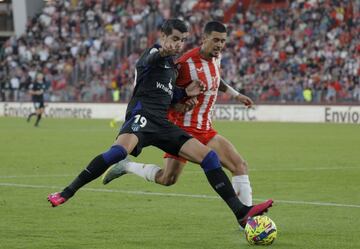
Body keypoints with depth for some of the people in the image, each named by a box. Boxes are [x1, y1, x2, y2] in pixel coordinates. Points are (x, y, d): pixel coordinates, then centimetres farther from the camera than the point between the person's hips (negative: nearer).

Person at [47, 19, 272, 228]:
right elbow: (147, 61, -27)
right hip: (142, 114, -8)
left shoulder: (172, 66, 26)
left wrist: (185, 92, 17)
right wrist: (161, 52, -53)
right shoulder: (154, 53, 1)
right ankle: (67, 192, -30)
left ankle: (241, 211, -1)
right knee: (120, 150, -37)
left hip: (162, 124, 8)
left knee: (209, 157, -1)